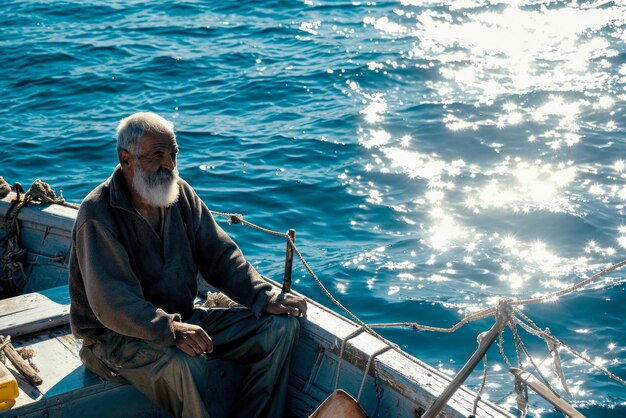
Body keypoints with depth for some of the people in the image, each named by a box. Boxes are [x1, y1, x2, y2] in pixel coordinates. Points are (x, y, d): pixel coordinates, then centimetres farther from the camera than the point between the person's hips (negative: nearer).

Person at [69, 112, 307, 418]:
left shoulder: (181, 193, 3)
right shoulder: (97, 215, -18)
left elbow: (220, 255, 5)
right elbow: (111, 302, -27)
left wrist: (266, 299, -9)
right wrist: (171, 331, -39)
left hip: (182, 320, 7)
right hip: (117, 335, -7)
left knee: (281, 327, -5)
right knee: (184, 364, -39)